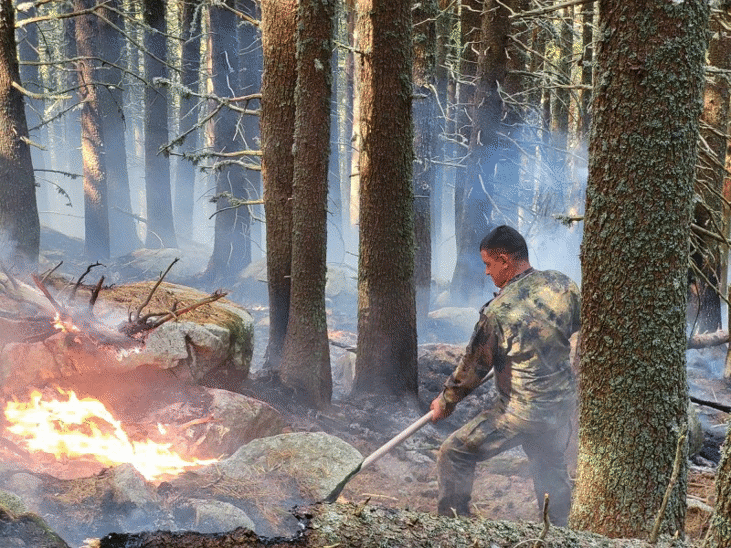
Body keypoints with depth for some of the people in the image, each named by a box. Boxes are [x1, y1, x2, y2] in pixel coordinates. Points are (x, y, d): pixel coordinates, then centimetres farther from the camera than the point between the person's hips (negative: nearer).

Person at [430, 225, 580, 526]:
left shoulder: (498, 311, -19)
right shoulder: (563, 284, -5)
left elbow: (474, 365, -8)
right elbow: (576, 323, 15)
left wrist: (446, 401, 8)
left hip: (521, 410, -6)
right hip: (563, 403, 6)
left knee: (453, 453, 4)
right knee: (551, 467, 25)